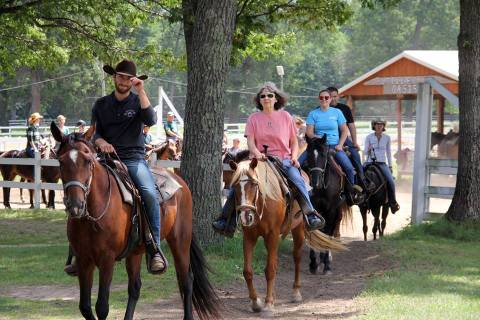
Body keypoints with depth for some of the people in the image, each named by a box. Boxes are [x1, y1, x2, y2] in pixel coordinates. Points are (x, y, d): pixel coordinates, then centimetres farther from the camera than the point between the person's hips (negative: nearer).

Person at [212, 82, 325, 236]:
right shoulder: (254, 118, 8)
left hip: (283, 160, -1)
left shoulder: (285, 116, 8)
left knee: (297, 179, -29)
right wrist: (256, 153, -22)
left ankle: (311, 216, -25)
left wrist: (294, 157, -5)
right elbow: (250, 141, 0)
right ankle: (225, 219, -10)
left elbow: (294, 142, 13)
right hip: (260, 160, 1)